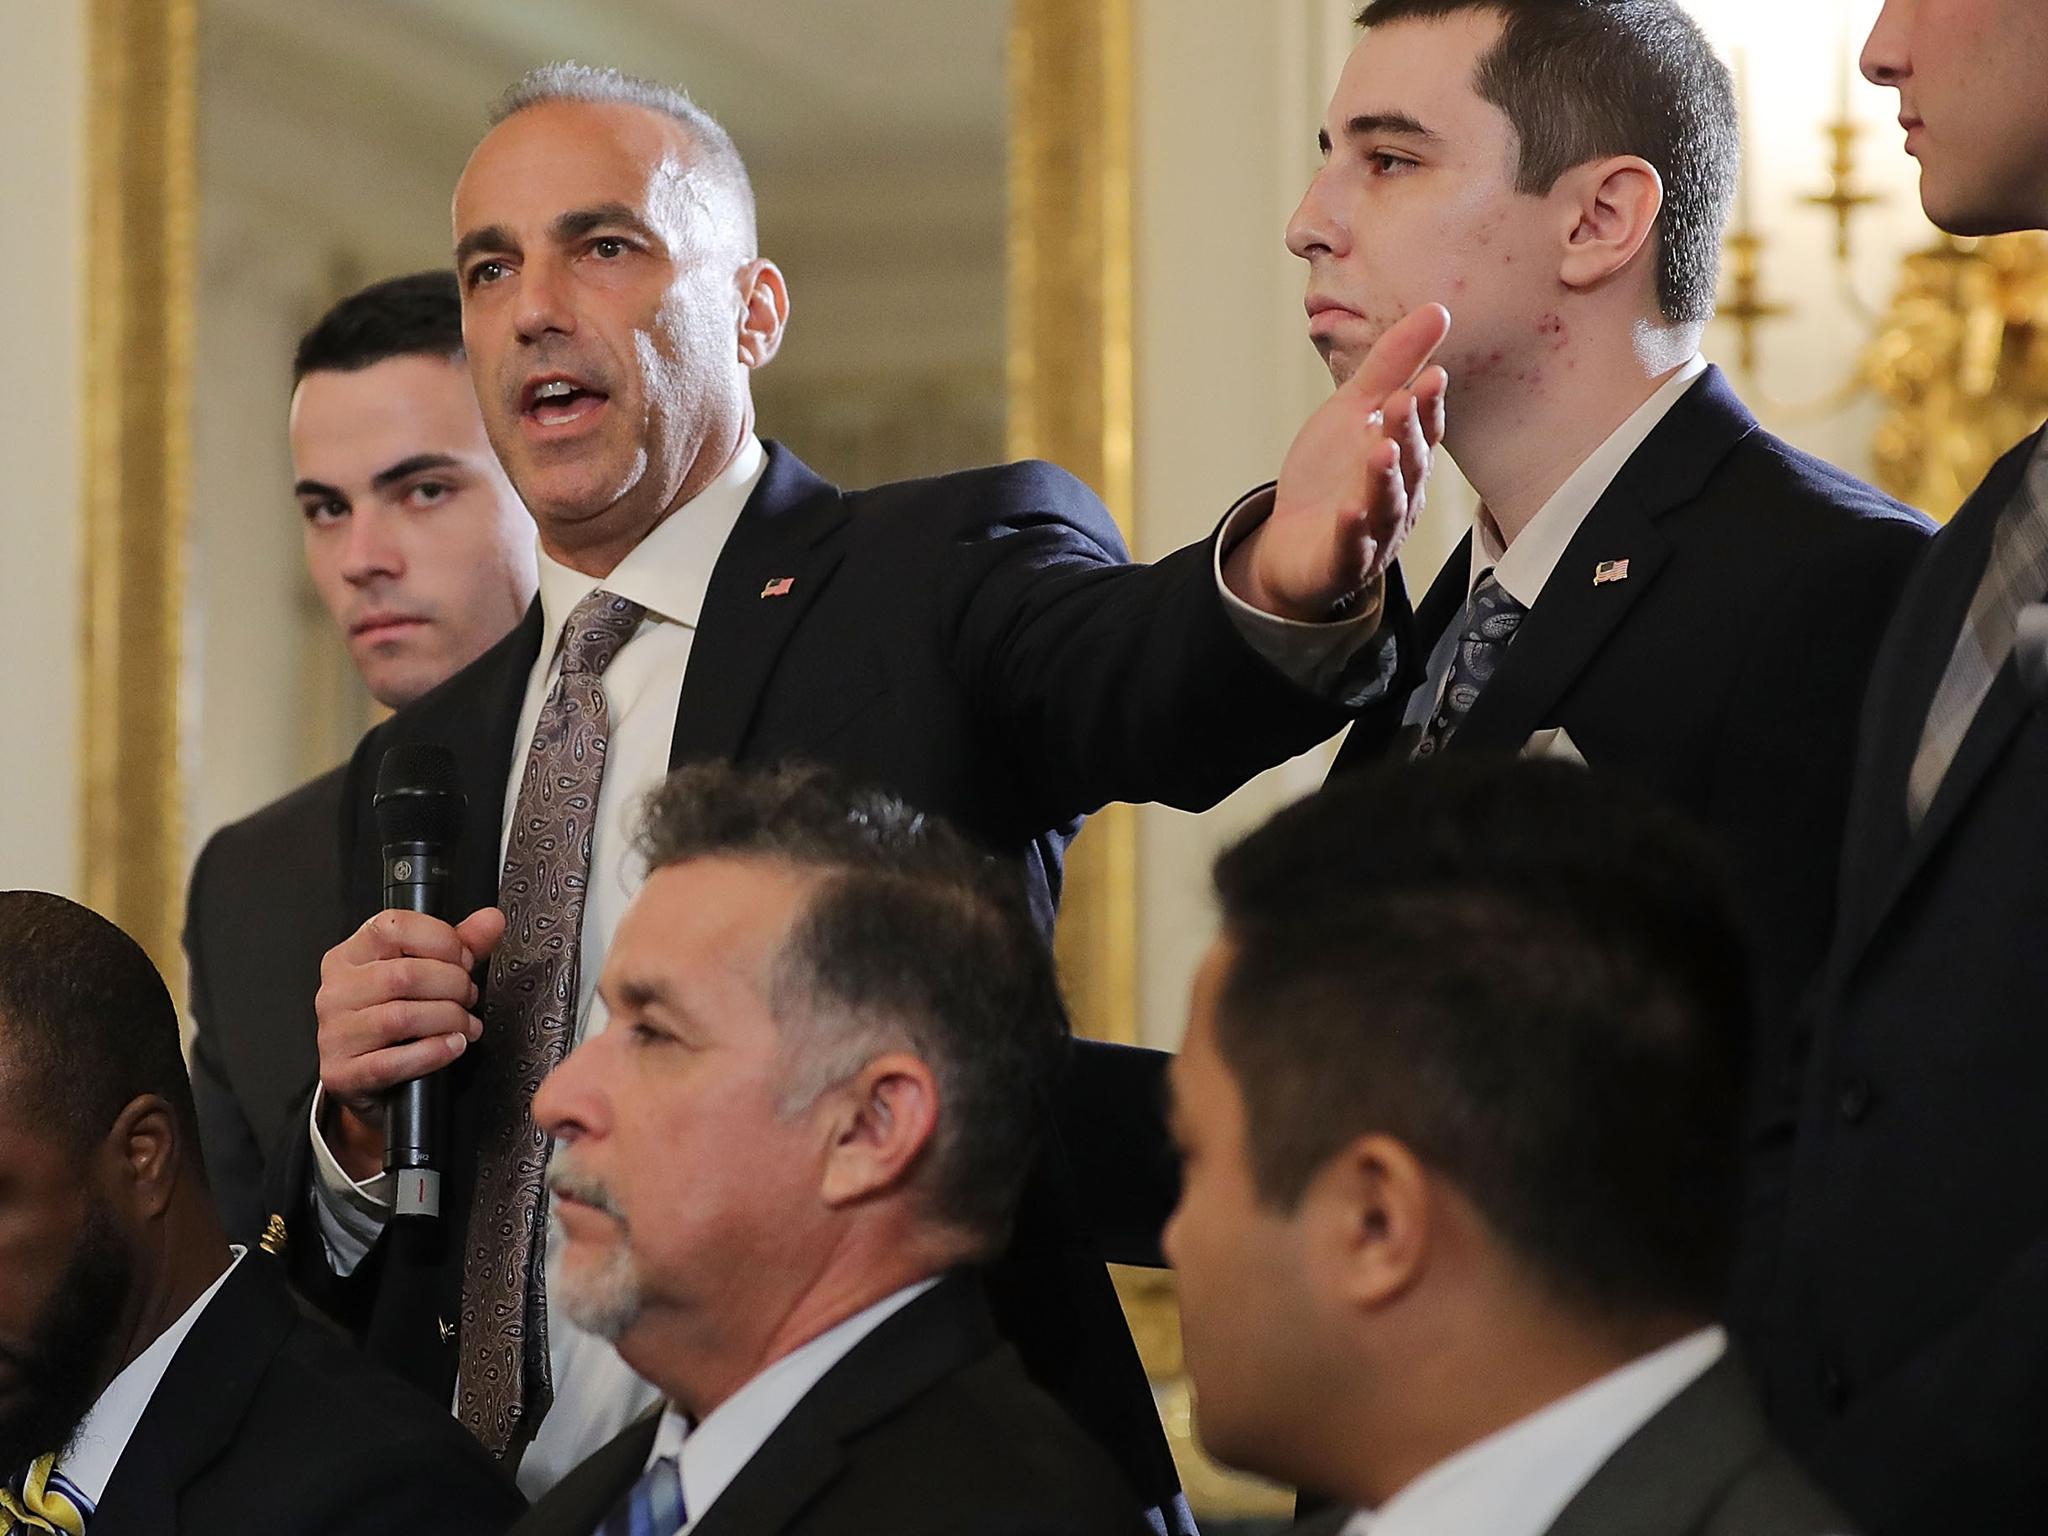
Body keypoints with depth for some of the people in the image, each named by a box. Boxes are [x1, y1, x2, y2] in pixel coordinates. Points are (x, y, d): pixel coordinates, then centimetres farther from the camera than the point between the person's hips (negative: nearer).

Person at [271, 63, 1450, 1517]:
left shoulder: (951, 567, -3)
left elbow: (1134, 672, -27)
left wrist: (1285, 573, -48)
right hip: (501, 1504, 5)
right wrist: (357, 1116, -7)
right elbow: (342, 1290, 14)